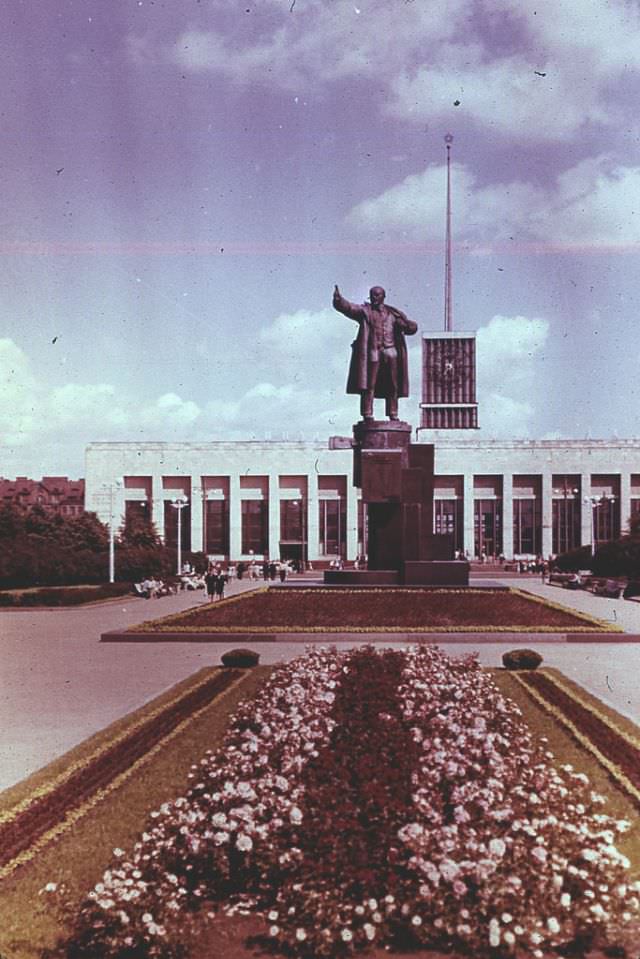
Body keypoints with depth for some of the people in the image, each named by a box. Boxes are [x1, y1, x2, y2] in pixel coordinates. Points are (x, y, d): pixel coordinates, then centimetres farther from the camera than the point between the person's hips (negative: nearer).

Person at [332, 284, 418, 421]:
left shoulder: (393, 313, 16)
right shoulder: (364, 311, 8)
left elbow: (409, 327, 14)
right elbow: (348, 307, -8)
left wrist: (410, 326, -10)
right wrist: (338, 298, -26)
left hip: (391, 353, 3)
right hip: (372, 352, -3)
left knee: (393, 387, 5)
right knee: (369, 385, -7)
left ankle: (393, 415, 12)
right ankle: (367, 415, -5)